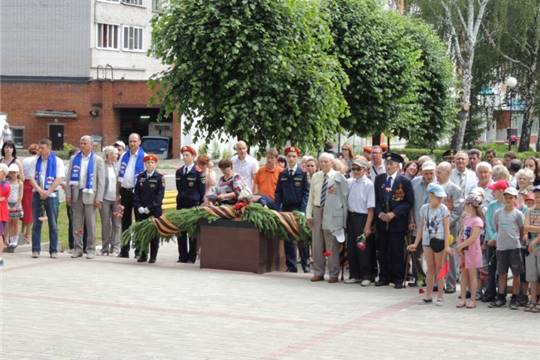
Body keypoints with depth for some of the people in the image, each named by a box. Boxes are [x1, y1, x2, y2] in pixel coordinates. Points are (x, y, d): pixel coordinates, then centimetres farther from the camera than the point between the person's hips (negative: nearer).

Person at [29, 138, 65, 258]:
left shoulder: (57, 161, 0)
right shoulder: (36, 161, 10)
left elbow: (59, 179, -9)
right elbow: (32, 178, 4)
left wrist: (47, 192, -15)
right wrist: (40, 190, -12)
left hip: (51, 195, -3)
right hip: (37, 194, 3)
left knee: (53, 224, -1)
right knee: (36, 223, 2)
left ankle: (53, 250, 2)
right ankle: (35, 250, 5)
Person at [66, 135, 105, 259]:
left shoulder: (98, 160, 1)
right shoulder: (74, 159, 10)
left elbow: (101, 180, -2)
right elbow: (70, 177, 10)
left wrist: (99, 198, -8)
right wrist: (68, 195, 2)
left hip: (90, 194, -3)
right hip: (76, 194, 3)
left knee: (90, 224, -1)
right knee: (77, 223, 4)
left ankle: (90, 250, 5)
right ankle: (78, 249, 10)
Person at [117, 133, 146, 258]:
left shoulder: (144, 157, -4)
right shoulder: (124, 156, 11)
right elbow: (119, 176, 13)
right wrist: (118, 193, 9)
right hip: (125, 191, 5)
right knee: (125, 221, 9)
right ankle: (124, 250, 14)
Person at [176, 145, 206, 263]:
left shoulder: (198, 172, -4)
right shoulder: (179, 172, 13)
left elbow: (202, 190, -3)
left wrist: (199, 205, -3)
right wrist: (182, 197, 12)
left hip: (193, 205, -5)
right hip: (181, 204, 5)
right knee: (181, 231, 4)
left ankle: (192, 257, 3)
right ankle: (183, 256, 10)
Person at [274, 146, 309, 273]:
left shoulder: (303, 173, -1)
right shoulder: (282, 174, 11)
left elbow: (306, 192, -4)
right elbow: (278, 192, 11)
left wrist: (302, 210, -13)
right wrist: (277, 209, 0)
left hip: (299, 209, -4)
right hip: (286, 208, 4)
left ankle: (306, 264, 7)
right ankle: (291, 265, 9)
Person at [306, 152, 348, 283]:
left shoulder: (339, 177, -4)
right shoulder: (315, 177, 10)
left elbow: (345, 196, -2)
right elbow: (311, 196, 12)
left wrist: (343, 216, -4)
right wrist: (309, 214, 6)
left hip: (332, 213, -5)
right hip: (317, 210, 5)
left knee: (332, 244, -2)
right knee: (317, 243, 7)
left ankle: (333, 274, 7)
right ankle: (318, 272, 16)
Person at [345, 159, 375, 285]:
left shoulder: (369, 184, -11)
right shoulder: (349, 182, 5)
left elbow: (371, 208, -12)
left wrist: (367, 226, -15)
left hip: (363, 217, -6)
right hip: (351, 217, 6)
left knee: (363, 248, 0)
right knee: (351, 247, 10)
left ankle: (366, 276, 11)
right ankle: (354, 275, 21)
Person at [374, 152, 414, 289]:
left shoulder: (405, 181, -5)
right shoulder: (379, 179, 9)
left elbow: (409, 202, -6)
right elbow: (376, 199, 12)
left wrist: (393, 213, -14)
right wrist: (379, 213, -5)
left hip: (397, 222, -4)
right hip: (381, 221, 4)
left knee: (397, 252, -1)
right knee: (382, 251, 7)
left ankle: (398, 279, 7)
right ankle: (383, 277, 15)